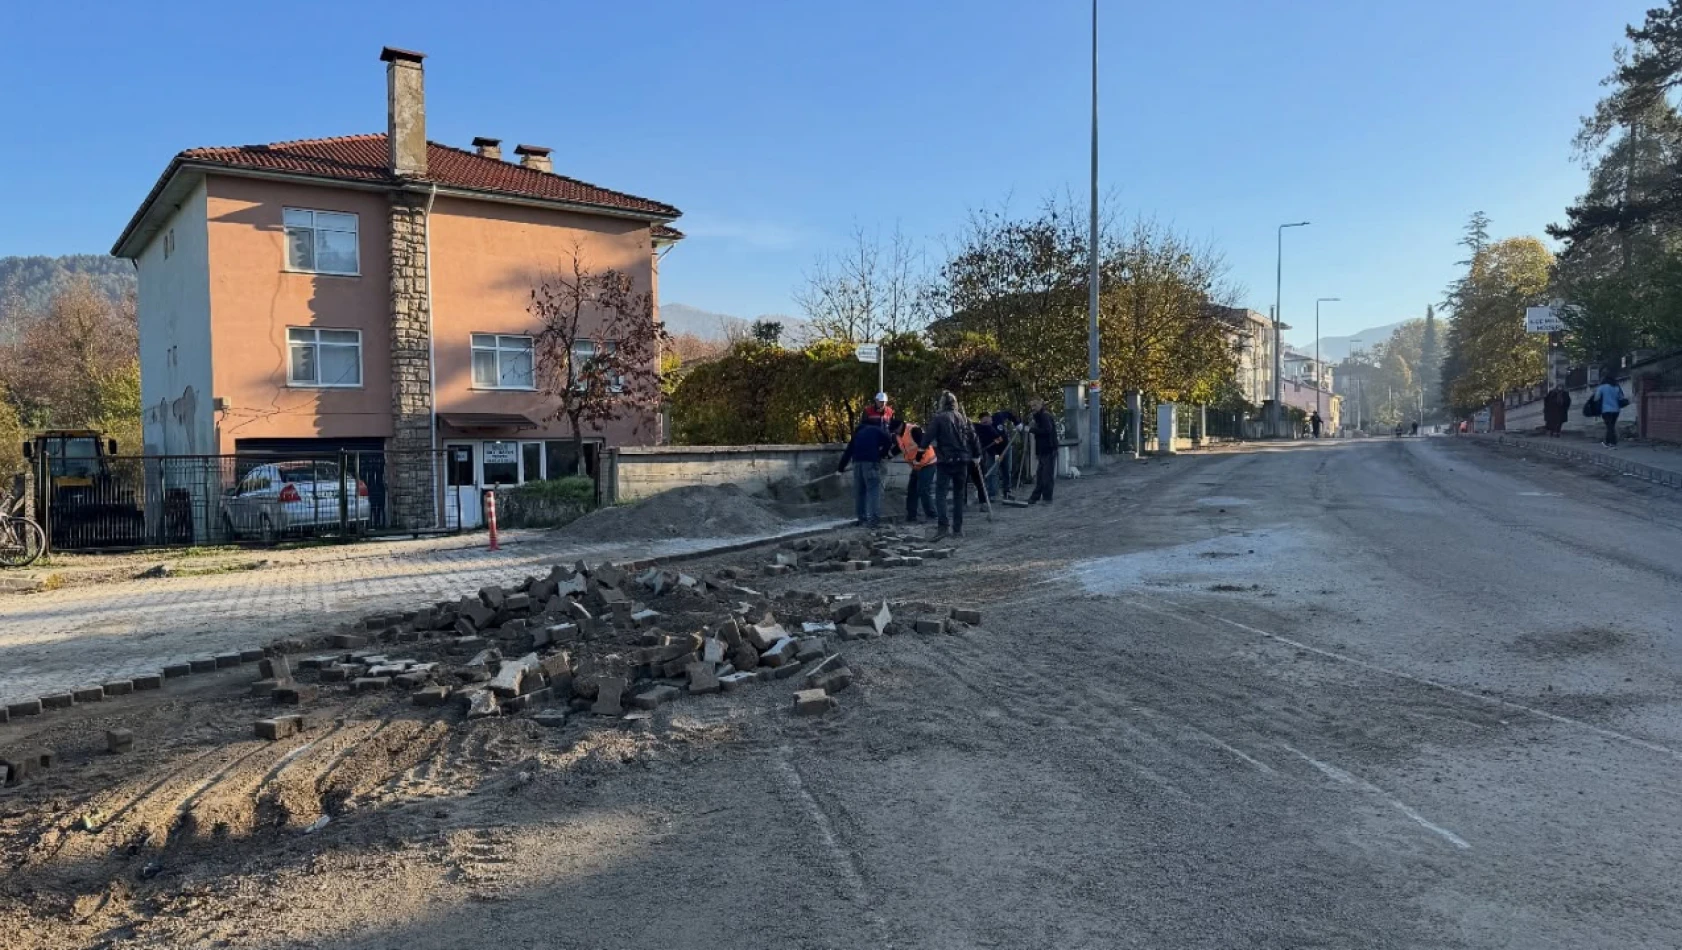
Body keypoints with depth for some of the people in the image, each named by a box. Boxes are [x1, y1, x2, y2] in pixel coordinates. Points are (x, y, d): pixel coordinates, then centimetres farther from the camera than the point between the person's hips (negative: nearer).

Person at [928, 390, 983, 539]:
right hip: (962, 461, 5)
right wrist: (977, 455, 18)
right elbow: (974, 438, 10)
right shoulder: (964, 418, 9)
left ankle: (943, 526, -18)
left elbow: (929, 437, -9)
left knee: (941, 493, -4)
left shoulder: (938, 418, -6)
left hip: (945, 461, -5)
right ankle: (958, 529, 13)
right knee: (959, 495, 12)